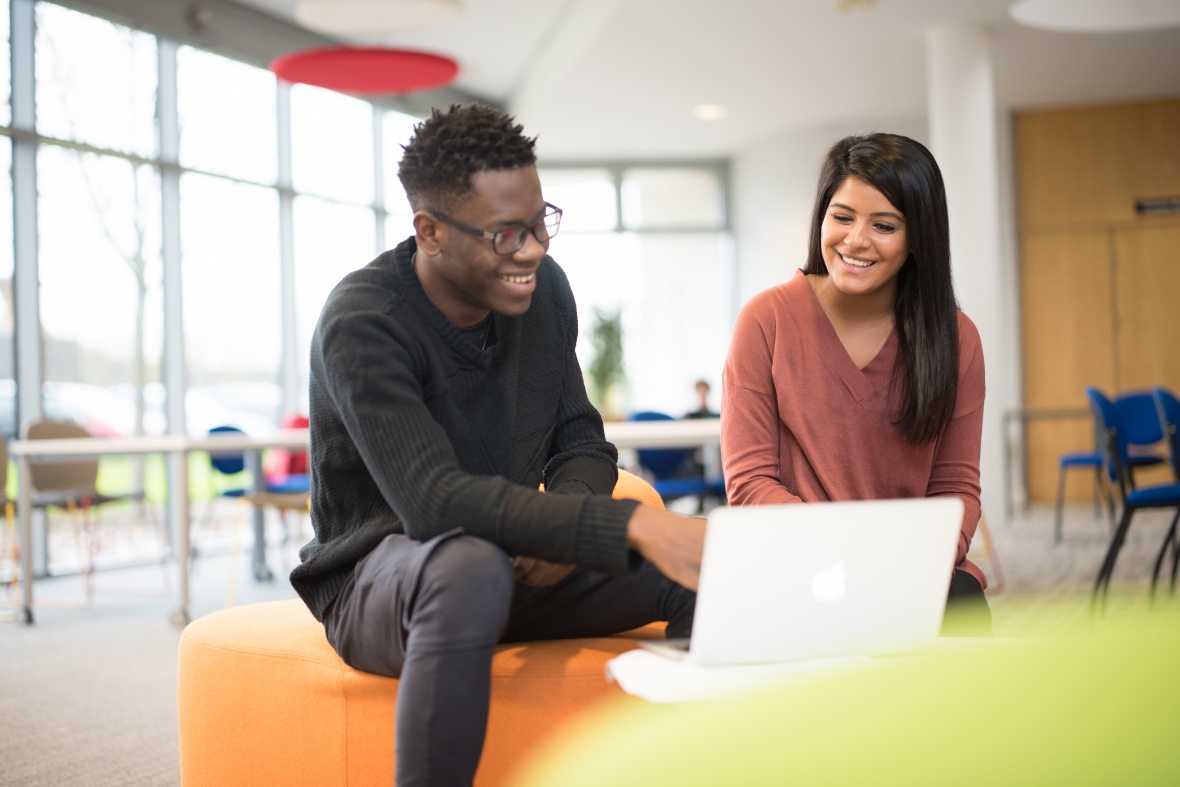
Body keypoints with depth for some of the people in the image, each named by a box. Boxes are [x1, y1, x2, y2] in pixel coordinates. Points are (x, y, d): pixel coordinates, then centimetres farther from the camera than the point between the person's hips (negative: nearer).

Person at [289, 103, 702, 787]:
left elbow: (582, 441, 6)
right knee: (472, 567, -41)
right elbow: (434, 499, -34)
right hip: (378, 574, -6)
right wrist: (632, 525, -42)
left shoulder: (543, 289, 0)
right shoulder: (363, 322, -22)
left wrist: (564, 525, -19)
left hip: (518, 567, 6)